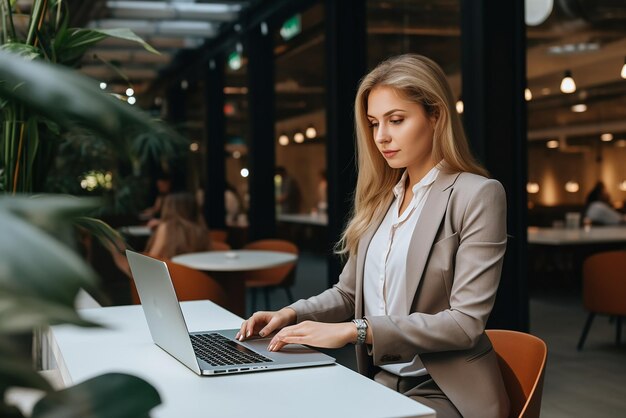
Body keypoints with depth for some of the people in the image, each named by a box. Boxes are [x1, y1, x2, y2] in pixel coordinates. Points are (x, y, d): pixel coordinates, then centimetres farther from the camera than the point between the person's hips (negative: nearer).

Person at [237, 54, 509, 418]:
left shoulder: (478, 195, -9)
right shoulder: (381, 198, 11)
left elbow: (466, 322, -16)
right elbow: (349, 292, 18)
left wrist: (356, 330, -21)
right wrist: (291, 315, -1)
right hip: (381, 383, 6)